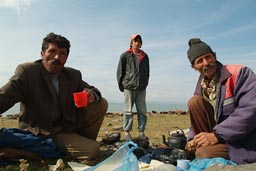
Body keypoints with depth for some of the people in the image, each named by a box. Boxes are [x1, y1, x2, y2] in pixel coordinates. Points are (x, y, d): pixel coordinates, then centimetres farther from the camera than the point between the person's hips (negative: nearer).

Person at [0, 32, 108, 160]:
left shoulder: (74, 75, 0)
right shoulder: (26, 71, -14)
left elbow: (91, 89, 4)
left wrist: (92, 95, -23)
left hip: (69, 125, 6)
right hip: (43, 133, -6)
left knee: (101, 103, -4)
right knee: (92, 149, -23)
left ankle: (81, 139, 9)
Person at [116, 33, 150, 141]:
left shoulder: (145, 56, 13)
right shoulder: (125, 55, 3)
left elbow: (147, 72, 18)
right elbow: (120, 71, 3)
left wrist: (145, 84, 11)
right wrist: (121, 85, 1)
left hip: (141, 88, 4)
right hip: (129, 87, -3)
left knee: (142, 111, 5)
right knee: (128, 111, 1)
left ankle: (141, 132, 14)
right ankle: (126, 132, 10)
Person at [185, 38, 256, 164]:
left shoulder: (239, 73, -12)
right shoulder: (201, 87, 8)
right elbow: (197, 118, 14)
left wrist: (217, 135, -24)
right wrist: (193, 139, -4)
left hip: (243, 143, -6)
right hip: (217, 136, 7)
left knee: (204, 153, -33)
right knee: (194, 102, -12)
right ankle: (204, 143, -8)